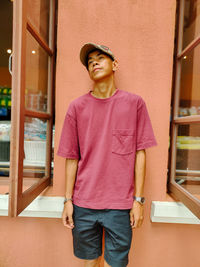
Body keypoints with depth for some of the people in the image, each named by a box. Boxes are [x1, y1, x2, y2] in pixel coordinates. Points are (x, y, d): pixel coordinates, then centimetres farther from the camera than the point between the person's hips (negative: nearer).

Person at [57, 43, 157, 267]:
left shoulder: (135, 103, -1)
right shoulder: (77, 107, 0)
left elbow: (140, 153, -1)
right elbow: (72, 158, 3)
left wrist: (138, 199, -2)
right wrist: (68, 200, 2)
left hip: (120, 206, -1)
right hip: (83, 205, 1)